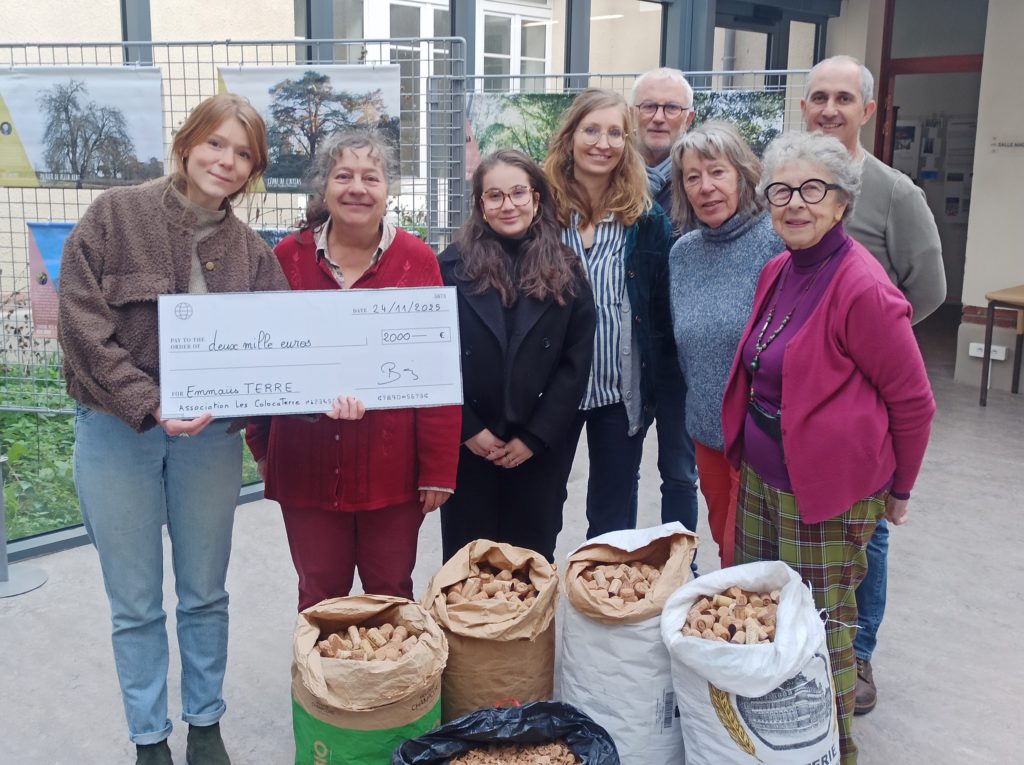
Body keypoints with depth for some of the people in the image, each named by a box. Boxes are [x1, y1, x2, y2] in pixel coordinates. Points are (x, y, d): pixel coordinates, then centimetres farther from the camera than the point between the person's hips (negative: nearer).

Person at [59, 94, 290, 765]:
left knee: (205, 594, 15)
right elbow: (82, 325, -13)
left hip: (210, 435, 2)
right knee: (135, 603, 10)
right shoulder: (115, 216, -6)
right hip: (117, 433, -2)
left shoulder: (252, 251, 2)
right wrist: (152, 405, -22)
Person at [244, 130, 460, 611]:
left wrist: (438, 468, -7)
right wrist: (261, 445, 9)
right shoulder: (289, 257, 1)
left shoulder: (417, 260, -4)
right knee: (320, 597, 12)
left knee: (391, 593, 12)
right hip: (307, 464, 2)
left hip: (392, 465, -1)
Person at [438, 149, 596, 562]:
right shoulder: (453, 267, 1)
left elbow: (577, 363, -1)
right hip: (466, 447, 0)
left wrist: (534, 437, -7)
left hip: (538, 451, 1)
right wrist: (469, 429, -10)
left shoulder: (566, 272, 4)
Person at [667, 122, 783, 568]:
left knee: (743, 560, 2)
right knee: (724, 545, 19)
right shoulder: (682, 254, 5)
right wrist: (698, 407, 14)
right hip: (708, 430, 6)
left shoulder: (777, 243, -15)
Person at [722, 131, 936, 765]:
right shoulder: (778, 272, 5)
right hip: (761, 476, 8)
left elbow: (913, 401, -12)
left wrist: (898, 489, -1)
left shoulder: (862, 289, -20)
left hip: (827, 496, -8)